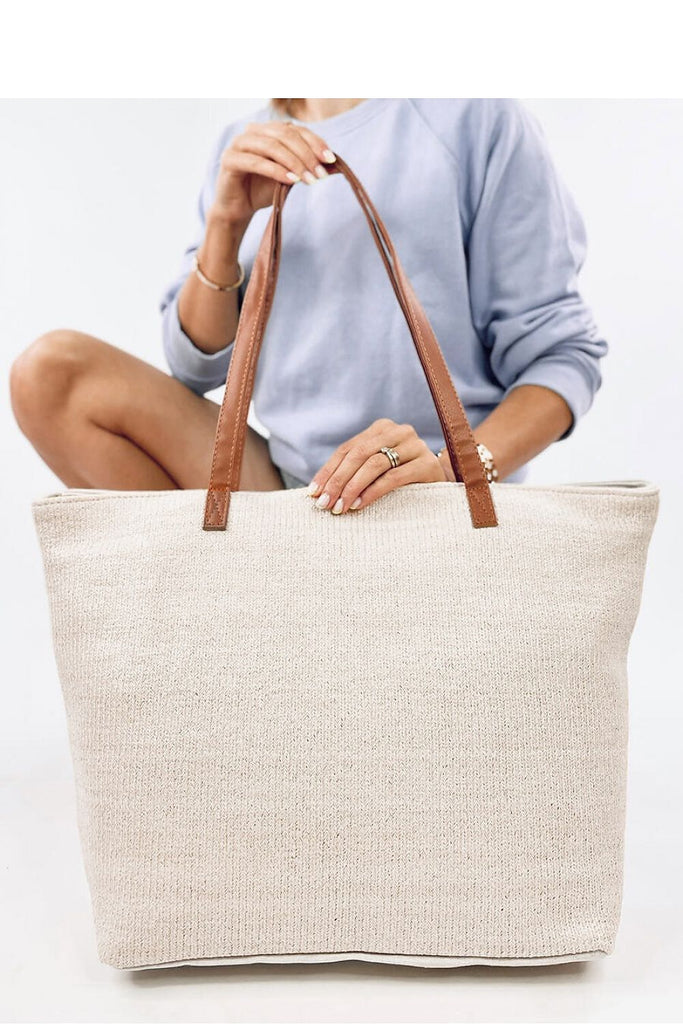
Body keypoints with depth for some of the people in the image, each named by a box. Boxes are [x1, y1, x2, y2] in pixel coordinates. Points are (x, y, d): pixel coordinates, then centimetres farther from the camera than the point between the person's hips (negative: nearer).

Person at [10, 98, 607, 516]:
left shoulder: (475, 117, -1)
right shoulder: (245, 148, 12)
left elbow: (559, 352, -6)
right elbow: (197, 365, 8)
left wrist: (455, 468, -24)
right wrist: (226, 222, -9)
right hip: (285, 486, 5)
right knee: (54, 373, -10)